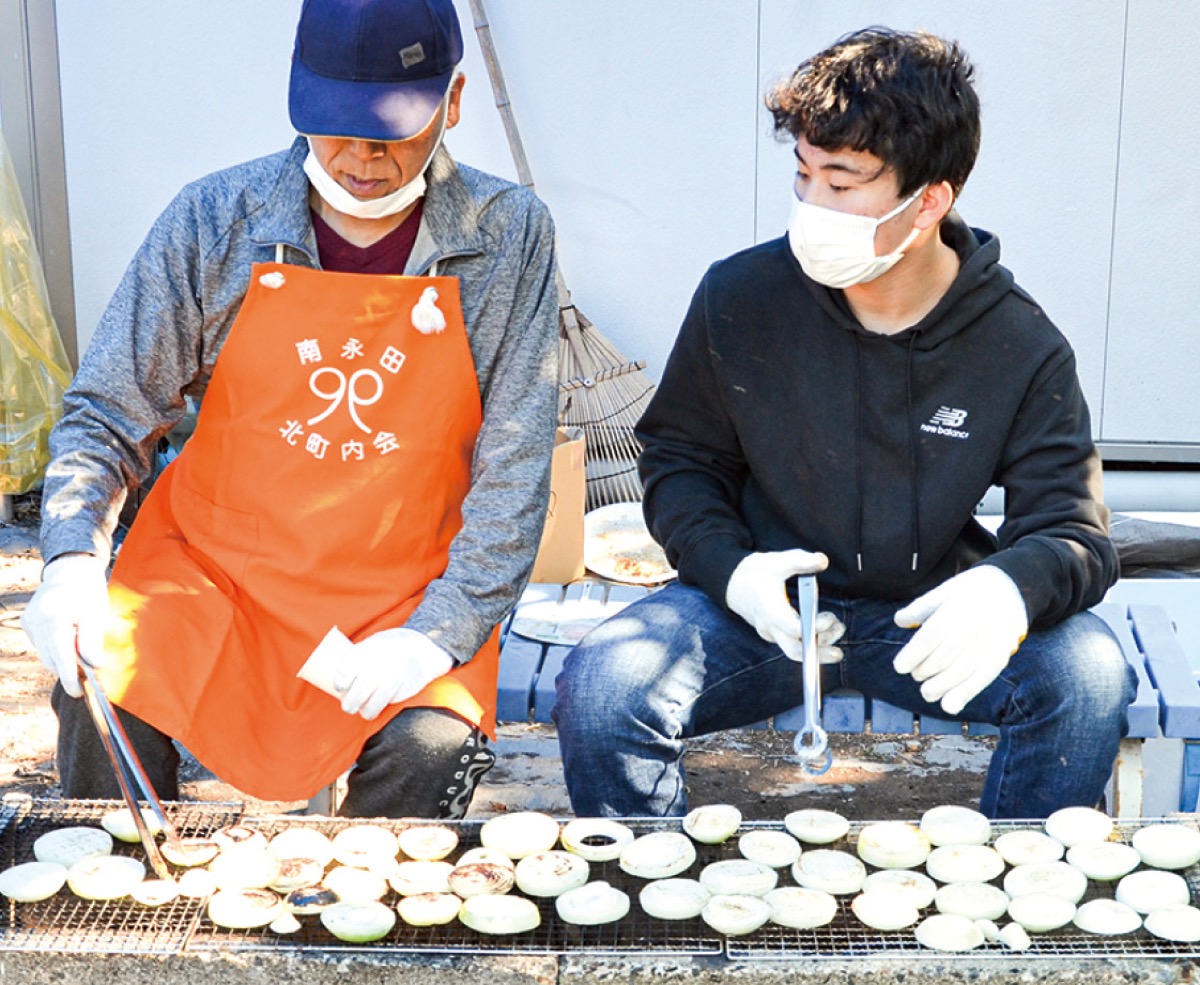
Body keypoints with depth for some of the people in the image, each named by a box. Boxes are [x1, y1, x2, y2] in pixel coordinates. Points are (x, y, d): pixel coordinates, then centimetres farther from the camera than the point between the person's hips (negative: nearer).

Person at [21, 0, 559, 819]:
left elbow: (514, 469, -6)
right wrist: (73, 558, -17)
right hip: (210, 566, 1)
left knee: (434, 749, -26)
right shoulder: (214, 219, -5)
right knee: (100, 696, -24)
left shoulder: (509, 237, -6)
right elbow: (107, 414, 1)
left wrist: (442, 630, -15)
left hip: (401, 593, -1)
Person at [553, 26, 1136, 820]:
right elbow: (677, 456, 6)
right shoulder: (739, 296, -8)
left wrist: (1013, 586, -34)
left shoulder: (1022, 347, -9)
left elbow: (1073, 531, -8)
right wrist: (730, 566, -15)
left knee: (1088, 676, -26)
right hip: (763, 605, 0)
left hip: (929, 618, 0)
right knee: (600, 689, -26)